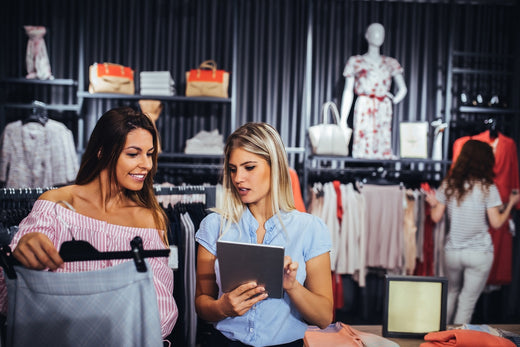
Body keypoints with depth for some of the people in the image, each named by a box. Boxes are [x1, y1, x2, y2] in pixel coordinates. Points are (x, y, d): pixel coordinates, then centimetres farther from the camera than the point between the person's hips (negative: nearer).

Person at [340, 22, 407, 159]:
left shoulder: (391, 63, 18)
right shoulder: (356, 62, 11)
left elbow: (403, 89, 18)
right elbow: (348, 91, 7)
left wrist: (393, 100, -2)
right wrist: (343, 120, 0)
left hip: (384, 110, 3)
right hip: (364, 108, -2)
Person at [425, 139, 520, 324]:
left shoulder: (448, 184, -2)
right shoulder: (487, 188, -11)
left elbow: (436, 217, -1)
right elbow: (496, 223, -10)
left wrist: (433, 203, 19)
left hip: (452, 252, 4)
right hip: (479, 254, -3)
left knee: (451, 293, 24)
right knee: (467, 302, 7)